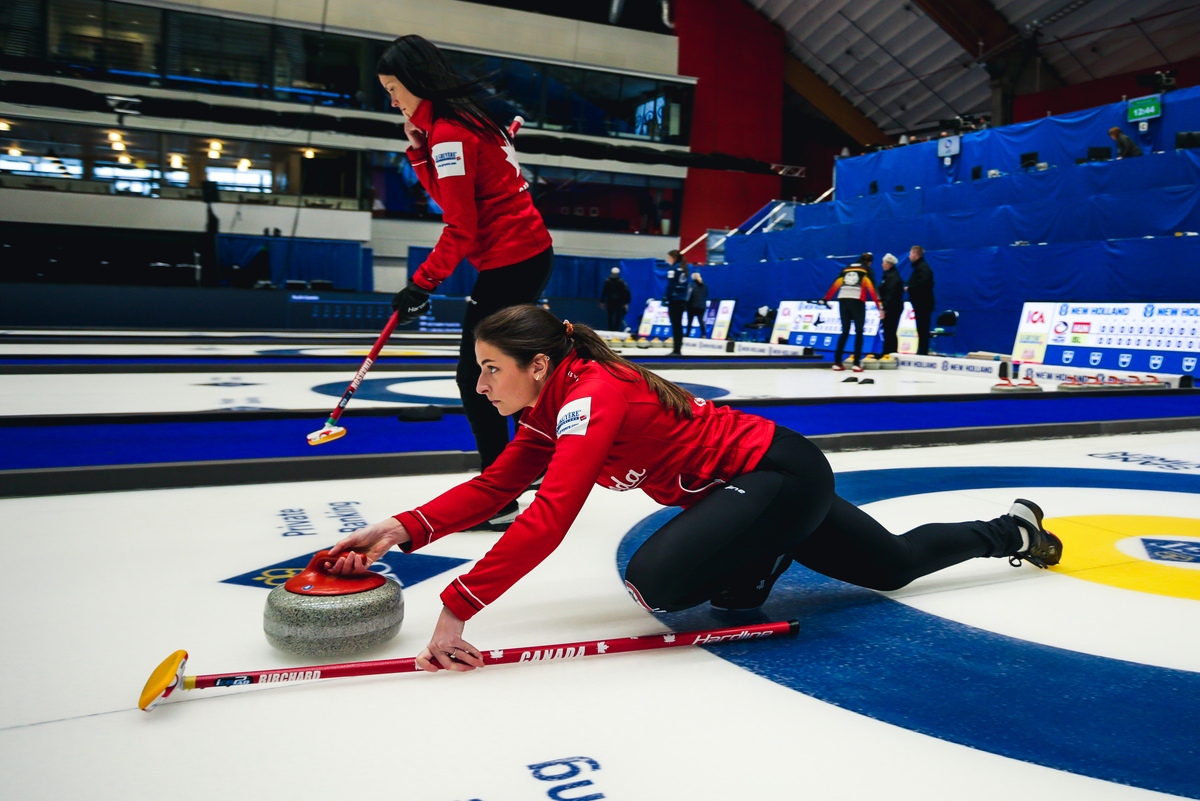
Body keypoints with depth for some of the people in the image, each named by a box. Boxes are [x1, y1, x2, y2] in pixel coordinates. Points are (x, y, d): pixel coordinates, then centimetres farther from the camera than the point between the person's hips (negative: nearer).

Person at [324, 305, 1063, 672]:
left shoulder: (589, 396, -26)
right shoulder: (550, 409, 2)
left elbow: (548, 518, -37)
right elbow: (493, 488, 1)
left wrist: (460, 606, -37)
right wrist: (406, 530, -12)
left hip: (781, 474, -9)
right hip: (768, 483, 9)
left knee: (655, 581, -24)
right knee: (895, 564, 23)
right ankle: (1012, 529, 48)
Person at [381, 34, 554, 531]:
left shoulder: (449, 131, -14)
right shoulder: (466, 119, 15)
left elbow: (460, 228, -18)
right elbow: (448, 192, 17)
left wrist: (423, 283, -13)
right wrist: (417, 146, 8)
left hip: (509, 263, -10)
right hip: (530, 254, 10)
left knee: (474, 378, -6)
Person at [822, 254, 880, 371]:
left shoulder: (846, 269, 21)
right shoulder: (866, 270, 9)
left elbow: (835, 285, 17)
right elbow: (871, 288, -3)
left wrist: (826, 299, 22)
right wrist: (879, 305, -8)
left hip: (843, 300, 4)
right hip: (857, 301, -4)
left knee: (845, 331, 13)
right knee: (859, 332, 4)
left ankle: (837, 362, 9)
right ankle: (857, 363, -4)